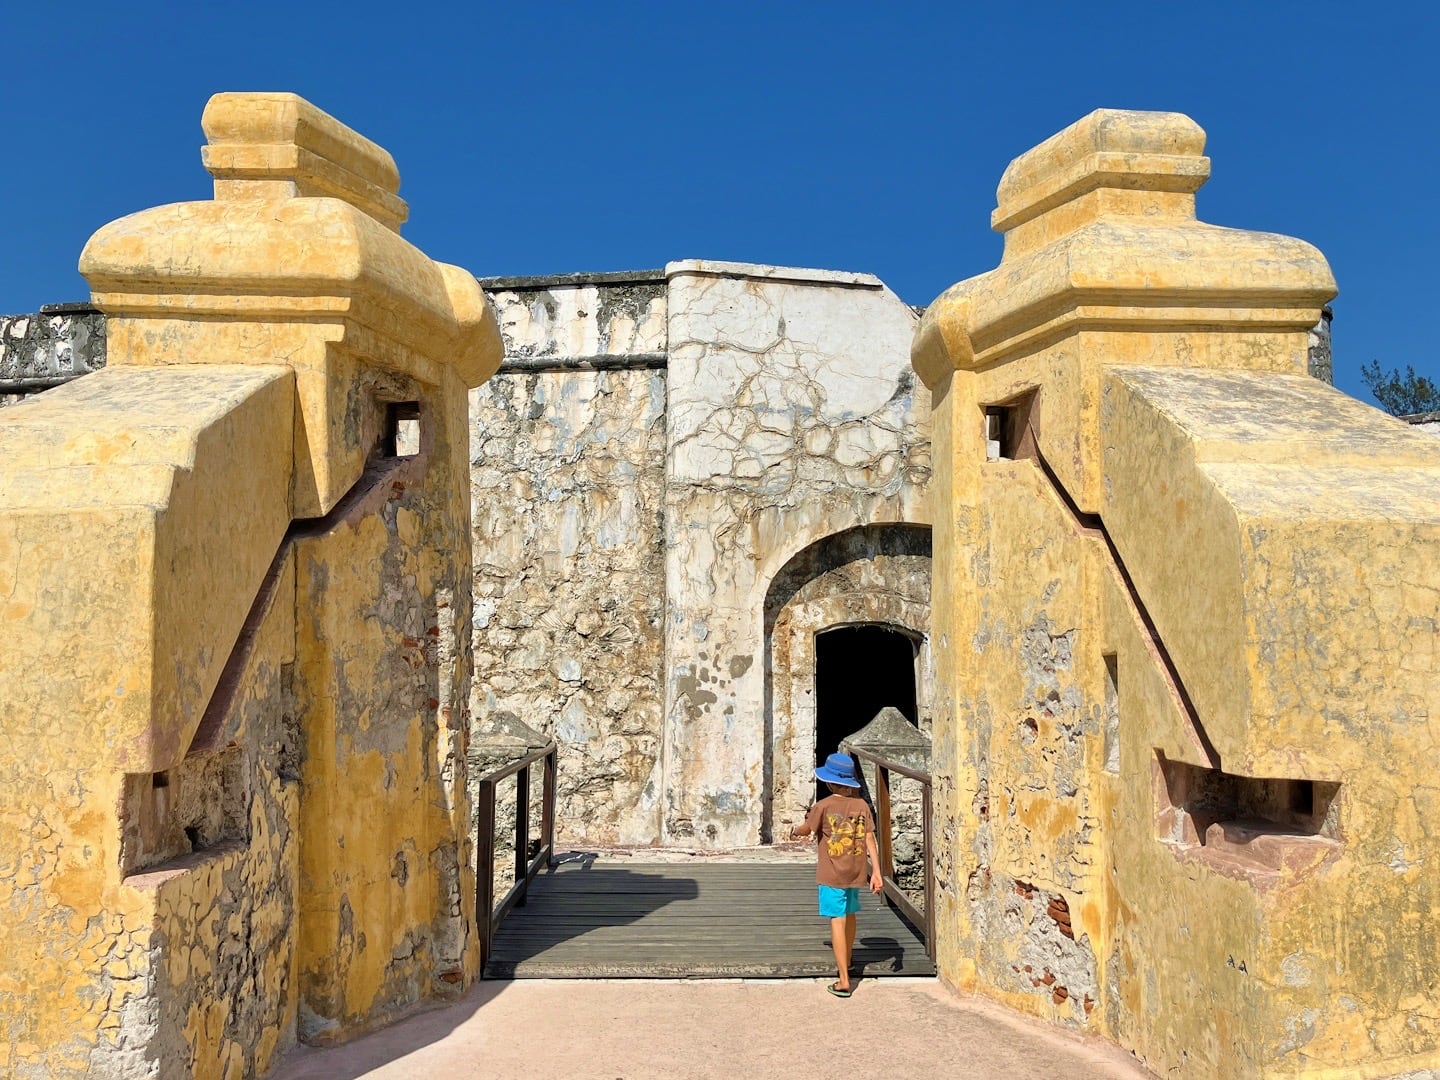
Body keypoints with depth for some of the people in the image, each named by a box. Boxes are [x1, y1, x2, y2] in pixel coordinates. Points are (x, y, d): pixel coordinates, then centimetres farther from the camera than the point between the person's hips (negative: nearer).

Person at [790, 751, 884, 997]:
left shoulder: (824, 806, -13)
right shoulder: (861, 806, -1)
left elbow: (805, 829, -1)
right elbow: (870, 840, -3)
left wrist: (794, 831, 23)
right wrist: (876, 872, -2)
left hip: (831, 874, -5)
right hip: (856, 873, 5)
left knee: (837, 921, -4)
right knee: (849, 915, 23)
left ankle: (844, 981, -7)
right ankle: (846, 961, 44)